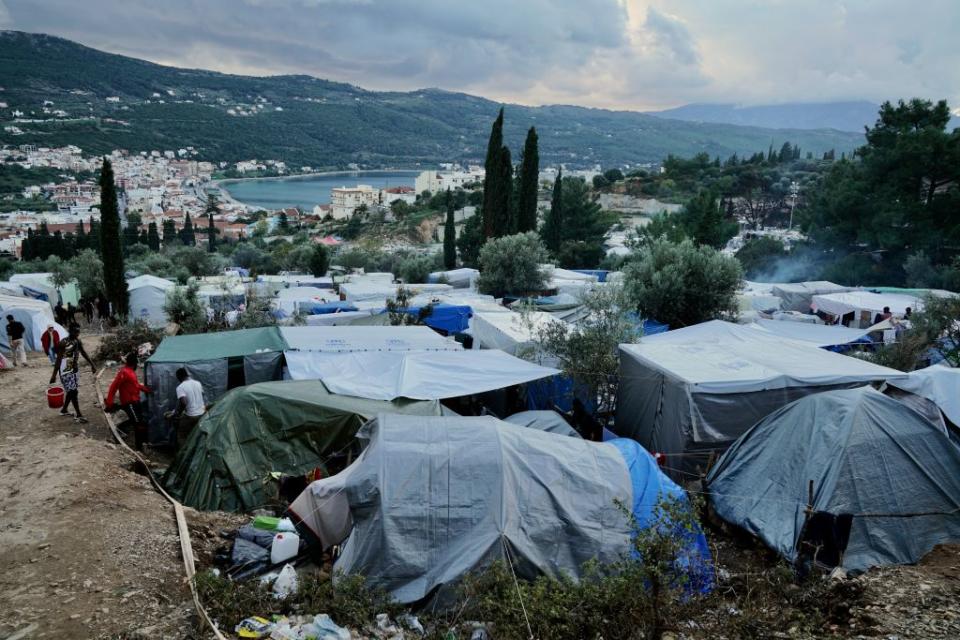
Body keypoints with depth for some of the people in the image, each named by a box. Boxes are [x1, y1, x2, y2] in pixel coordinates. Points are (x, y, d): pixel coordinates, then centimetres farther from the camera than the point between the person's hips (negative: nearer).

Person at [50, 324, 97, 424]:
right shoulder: (63, 343, -18)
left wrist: (92, 364, 13)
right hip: (66, 370, -8)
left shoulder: (78, 342, 3)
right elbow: (58, 359, -19)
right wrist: (54, 374, -19)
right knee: (73, 391, -8)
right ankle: (78, 415, -3)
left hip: (75, 369, 8)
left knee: (71, 391, 16)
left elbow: (84, 353, 15)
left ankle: (64, 410, 34)